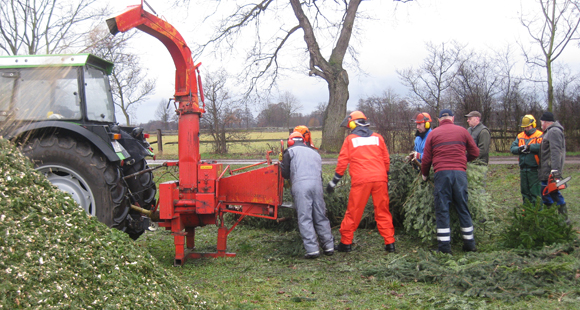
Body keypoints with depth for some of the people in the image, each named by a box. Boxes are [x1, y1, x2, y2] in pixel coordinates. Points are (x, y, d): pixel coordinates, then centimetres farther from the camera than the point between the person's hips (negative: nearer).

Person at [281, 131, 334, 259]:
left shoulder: (290, 151, 13)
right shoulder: (314, 152, 29)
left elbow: (285, 174, 10)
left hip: (300, 185, -5)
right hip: (317, 184, 5)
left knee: (305, 219, -4)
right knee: (320, 217, 11)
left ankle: (312, 249, -11)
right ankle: (329, 246, 12)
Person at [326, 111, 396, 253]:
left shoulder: (350, 139, 5)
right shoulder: (377, 137, 14)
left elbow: (342, 162, 4)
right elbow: (386, 160, 17)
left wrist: (334, 182, 11)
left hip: (361, 181, -3)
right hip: (380, 179, 3)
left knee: (353, 213, 5)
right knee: (383, 212, 9)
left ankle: (346, 243, 10)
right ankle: (390, 243, 9)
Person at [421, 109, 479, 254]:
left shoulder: (433, 133, 10)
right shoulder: (462, 131, 11)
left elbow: (426, 159, 8)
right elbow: (475, 152, 14)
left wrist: (424, 174, 24)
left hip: (441, 173, -1)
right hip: (459, 172, 1)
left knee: (442, 210, 1)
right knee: (463, 208, 10)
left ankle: (444, 246, -1)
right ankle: (469, 244, 16)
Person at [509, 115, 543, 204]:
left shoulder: (540, 136, -5)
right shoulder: (520, 136, 15)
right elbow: (512, 148, 5)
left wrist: (529, 147, -22)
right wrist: (519, 149, -15)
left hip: (534, 169, -6)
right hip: (523, 169, 7)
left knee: (535, 191, -4)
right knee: (525, 191, 15)